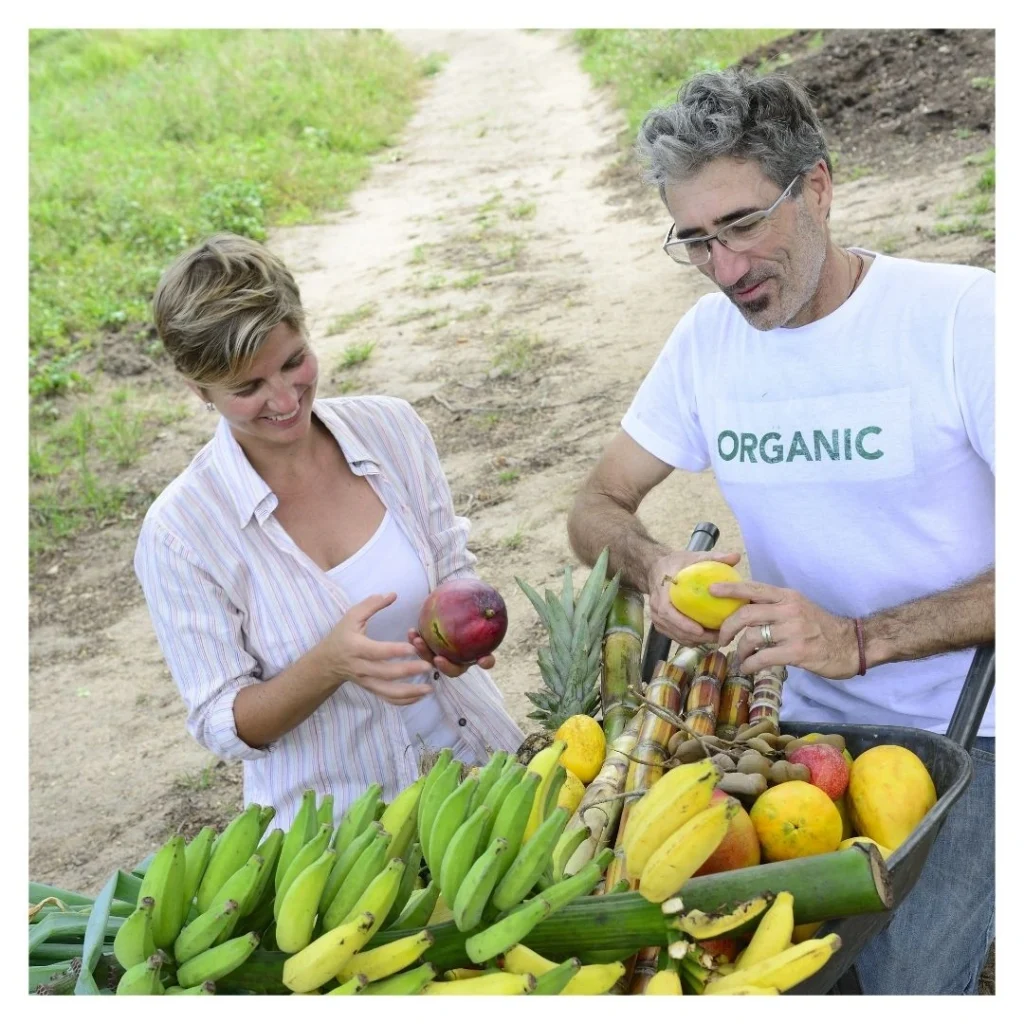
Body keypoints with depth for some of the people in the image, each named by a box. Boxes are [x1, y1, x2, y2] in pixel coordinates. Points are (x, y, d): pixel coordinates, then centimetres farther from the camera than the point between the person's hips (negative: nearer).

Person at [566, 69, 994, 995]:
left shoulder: (965, 317, -16)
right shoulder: (709, 338, 0)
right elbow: (597, 508, 5)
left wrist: (860, 640, -28)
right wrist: (654, 566, -16)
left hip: (975, 736, -4)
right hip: (817, 720, 4)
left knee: (902, 984, -11)